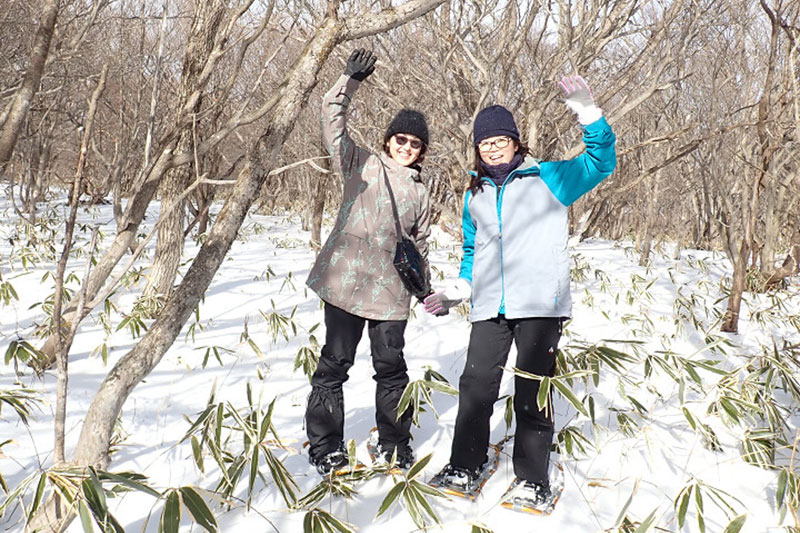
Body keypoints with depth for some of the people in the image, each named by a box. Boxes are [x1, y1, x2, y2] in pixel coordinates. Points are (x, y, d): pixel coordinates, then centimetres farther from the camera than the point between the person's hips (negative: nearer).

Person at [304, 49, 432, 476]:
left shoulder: (420, 194, 17)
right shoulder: (361, 164, 6)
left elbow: (420, 247, 24)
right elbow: (331, 120, -4)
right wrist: (351, 80, -12)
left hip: (390, 292, 3)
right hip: (345, 281, -3)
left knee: (391, 368, 8)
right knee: (335, 363, 1)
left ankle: (395, 444, 23)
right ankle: (325, 447, 13)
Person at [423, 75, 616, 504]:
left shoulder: (547, 179, 5)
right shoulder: (475, 195, 19)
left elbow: (600, 163, -2)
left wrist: (588, 113, -14)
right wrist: (458, 290, 13)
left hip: (540, 305, -4)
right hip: (490, 308, 4)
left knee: (532, 396, 1)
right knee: (475, 387, 3)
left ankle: (533, 478, 15)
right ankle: (464, 468, 18)